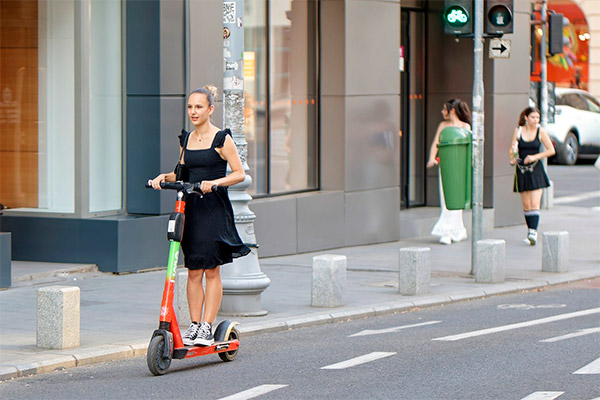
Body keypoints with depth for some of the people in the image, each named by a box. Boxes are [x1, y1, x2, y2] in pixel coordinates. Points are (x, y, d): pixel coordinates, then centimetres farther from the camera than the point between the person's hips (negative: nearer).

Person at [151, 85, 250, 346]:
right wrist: (166, 177, 2)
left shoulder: (221, 139, -5)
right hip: (190, 207, 5)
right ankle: (194, 325, 9)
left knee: (211, 271, -4)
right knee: (193, 271, 5)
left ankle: (207, 328, -2)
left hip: (214, 208, -5)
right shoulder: (186, 139, 13)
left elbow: (239, 173, -7)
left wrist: (214, 183, -22)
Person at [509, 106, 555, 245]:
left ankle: (533, 232, -20)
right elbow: (512, 150, 6)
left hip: (535, 170, -2)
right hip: (521, 170, 2)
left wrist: (535, 157, -11)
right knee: (526, 205, 6)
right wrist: (513, 159, -15)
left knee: (535, 204, -12)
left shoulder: (540, 131, -1)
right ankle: (530, 231, 19)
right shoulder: (518, 131, 2)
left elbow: (551, 150, 0)